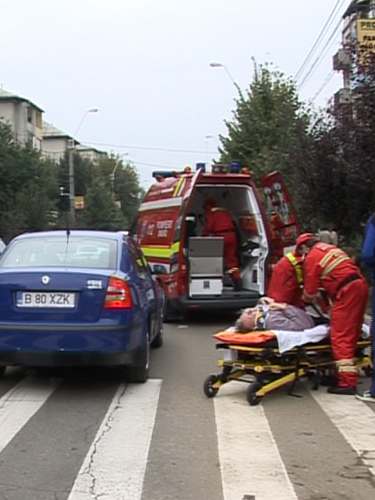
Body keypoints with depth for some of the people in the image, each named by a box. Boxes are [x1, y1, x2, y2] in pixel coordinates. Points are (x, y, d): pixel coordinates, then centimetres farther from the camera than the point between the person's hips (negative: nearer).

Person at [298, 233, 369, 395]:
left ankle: (347, 383, -12)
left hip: (347, 292, -9)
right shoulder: (331, 249, 25)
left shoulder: (312, 258, 1)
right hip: (361, 286, 9)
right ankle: (345, 375, 22)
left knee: (341, 336, -8)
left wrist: (304, 303, 24)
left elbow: (310, 289, 4)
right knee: (351, 335, 14)